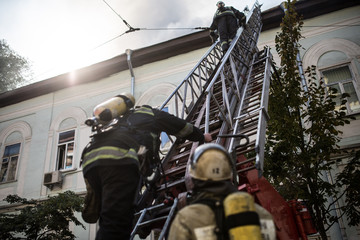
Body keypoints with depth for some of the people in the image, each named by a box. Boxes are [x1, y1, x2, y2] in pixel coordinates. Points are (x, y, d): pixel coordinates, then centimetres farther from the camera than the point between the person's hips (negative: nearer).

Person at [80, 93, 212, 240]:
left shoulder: (120, 117, 44)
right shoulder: (153, 113, 29)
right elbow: (183, 128, 40)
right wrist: (203, 137, 58)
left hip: (89, 160, 7)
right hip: (118, 158, -7)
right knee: (116, 225, -14)